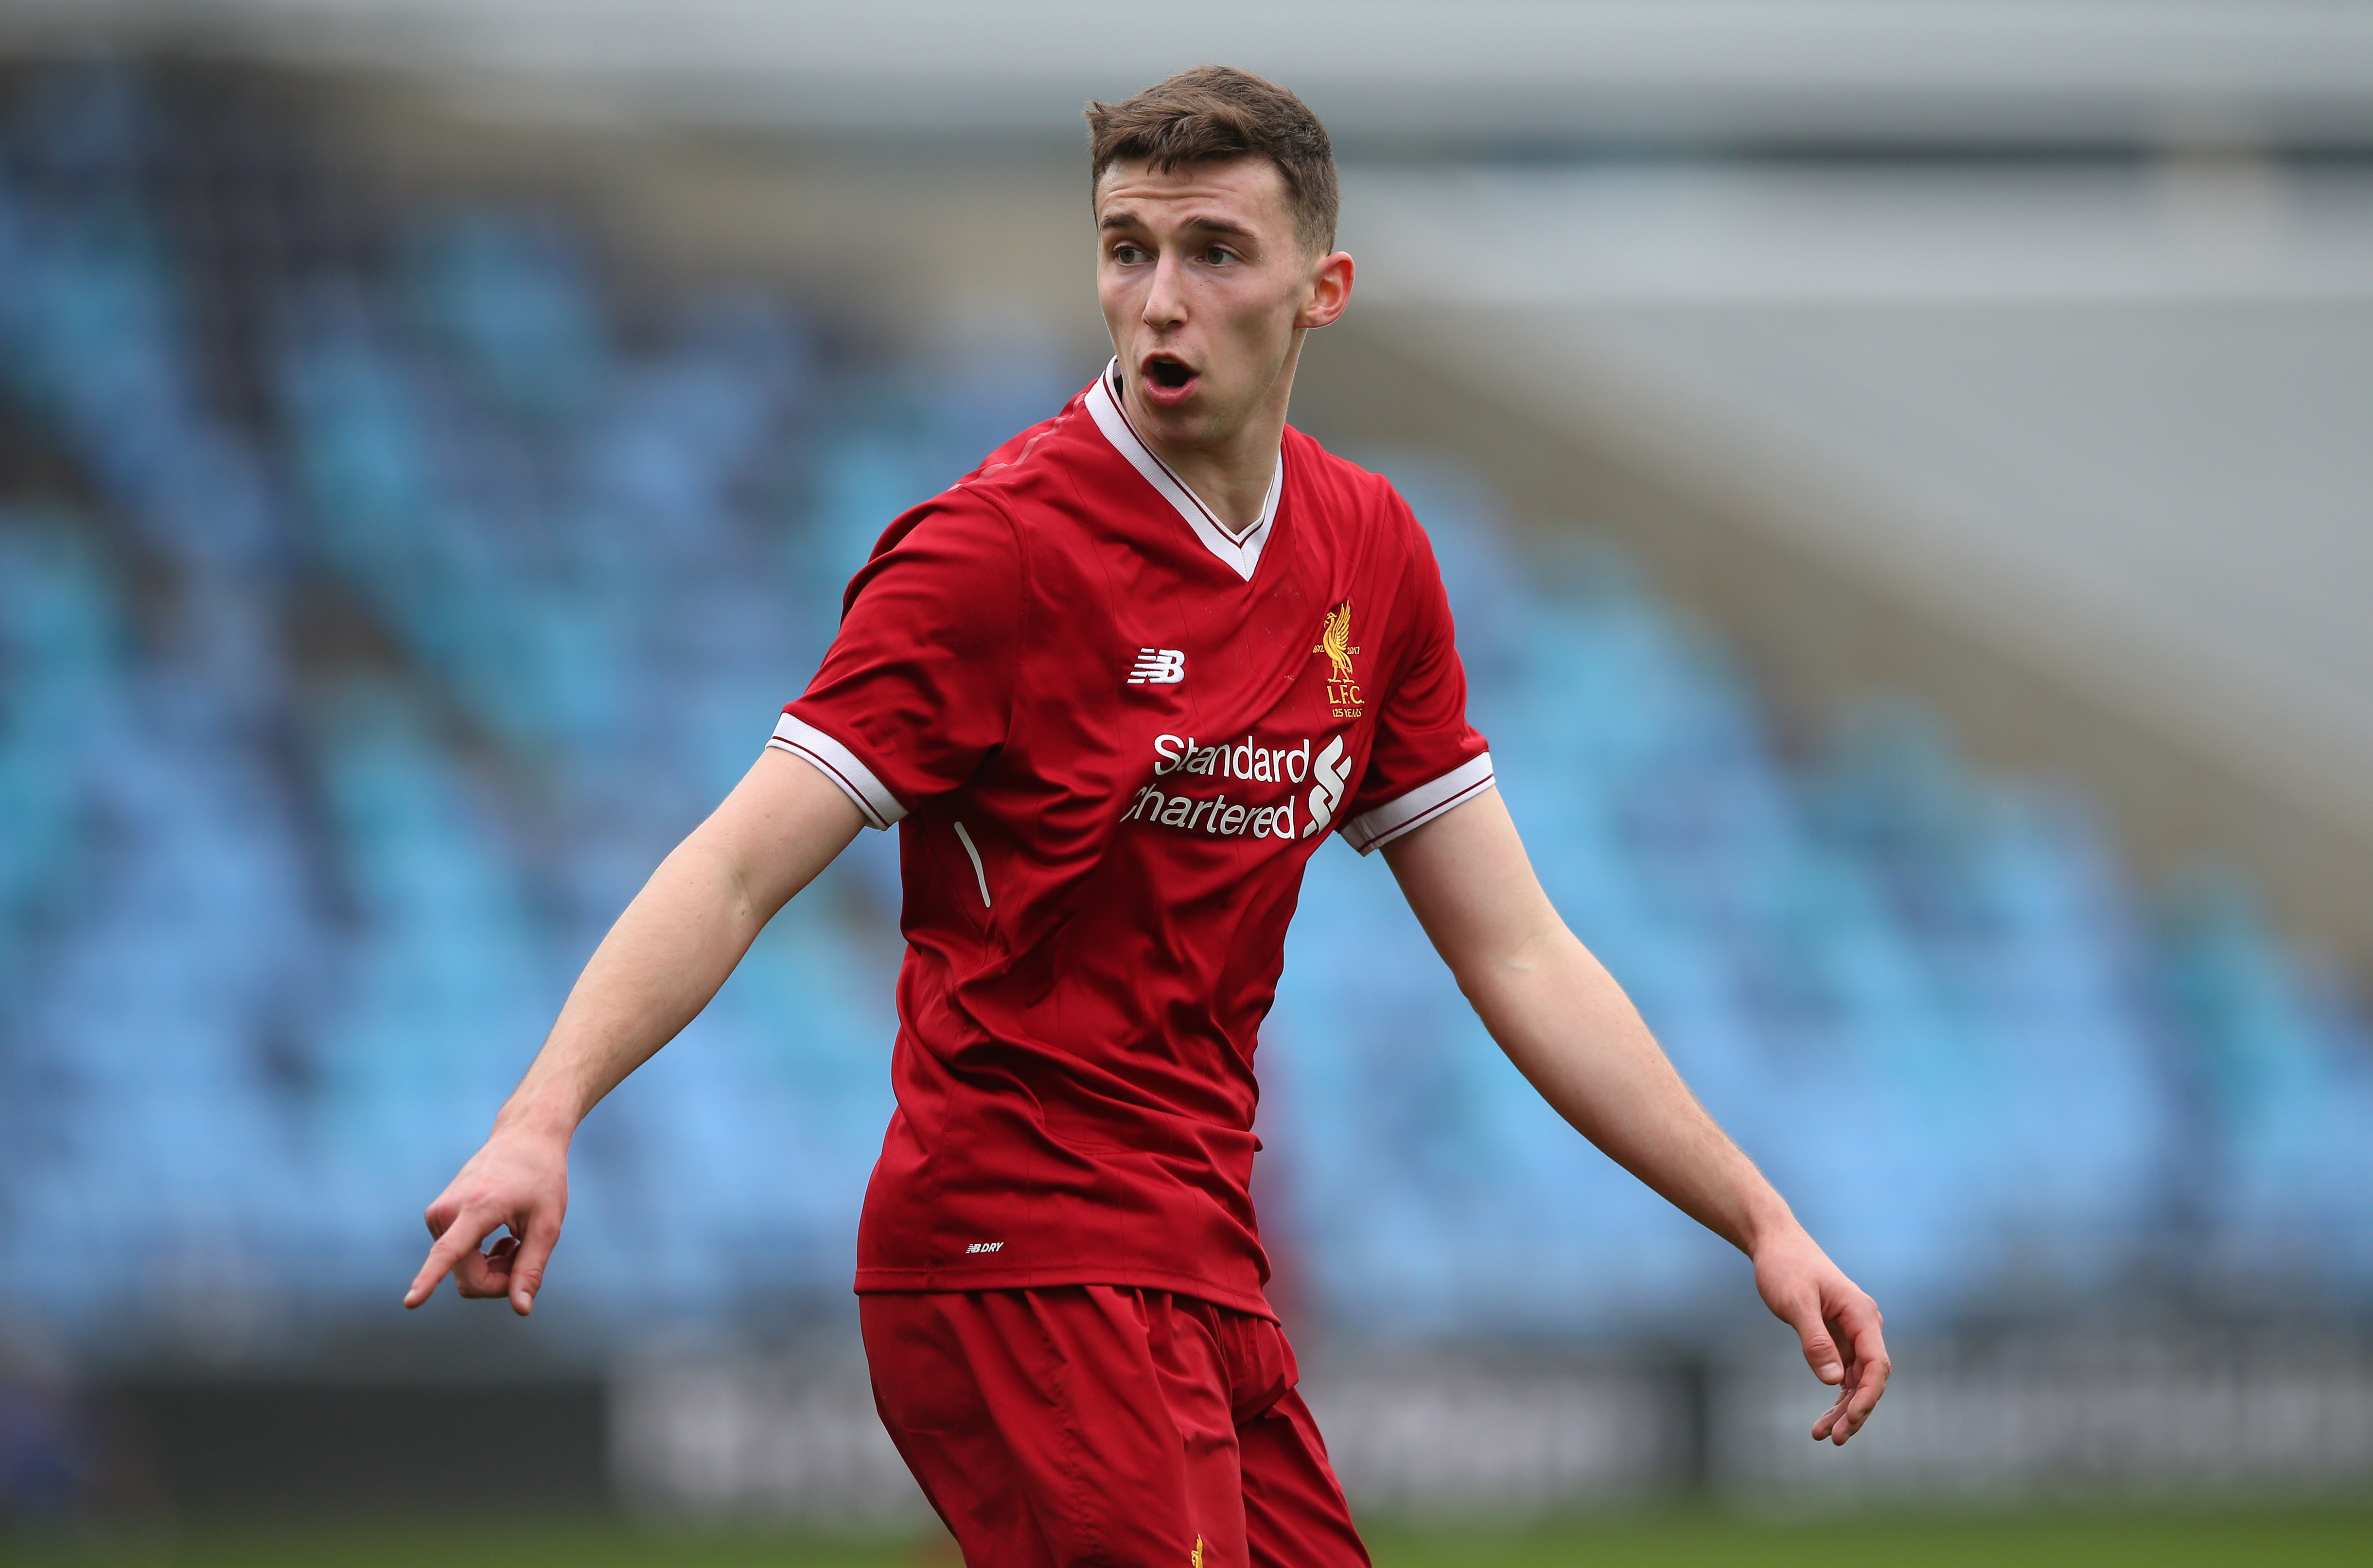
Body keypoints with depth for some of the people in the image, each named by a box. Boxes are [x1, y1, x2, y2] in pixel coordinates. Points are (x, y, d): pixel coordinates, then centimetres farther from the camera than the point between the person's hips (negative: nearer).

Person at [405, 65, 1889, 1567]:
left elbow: (1517, 955, 13)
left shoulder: (1371, 552, 9)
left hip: (1205, 1262, 7)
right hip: (1022, 1259, -7)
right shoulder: (1002, 544, -11)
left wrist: (1763, 1221, 8)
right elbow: (734, 875, -17)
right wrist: (541, 1120, -33)